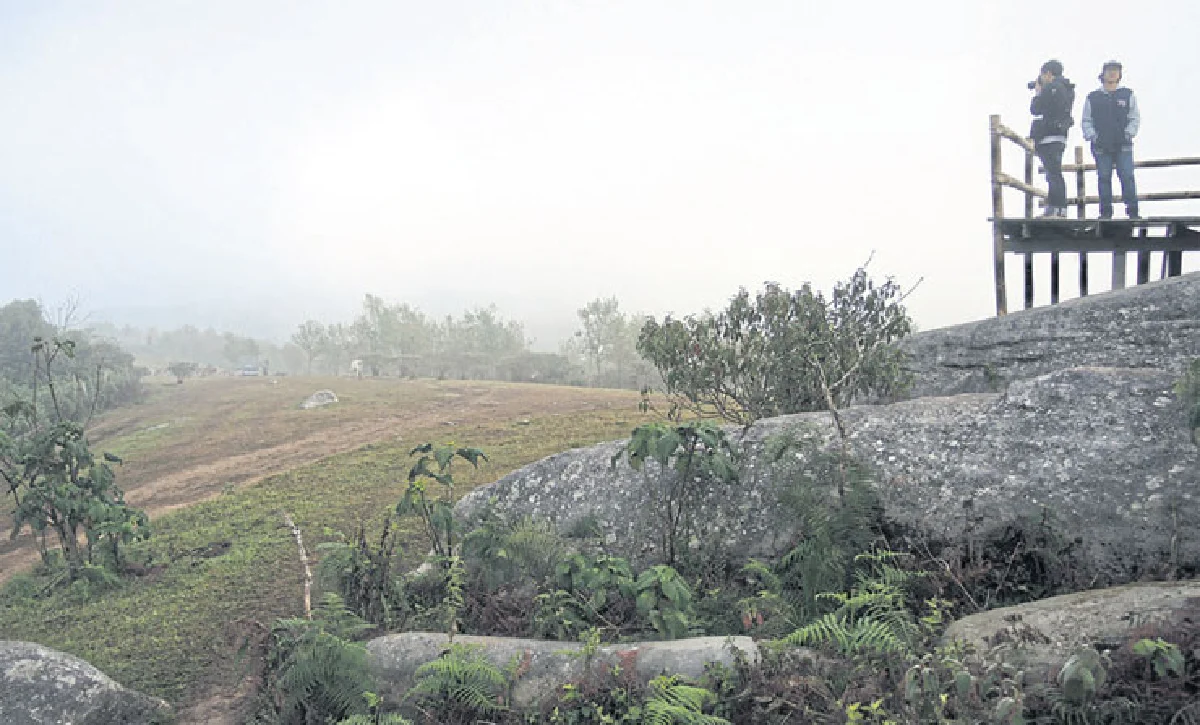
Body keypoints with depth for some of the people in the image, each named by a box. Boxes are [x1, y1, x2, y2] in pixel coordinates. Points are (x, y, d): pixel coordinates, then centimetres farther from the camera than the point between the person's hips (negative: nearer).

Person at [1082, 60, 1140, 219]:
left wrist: (1128, 133, -7)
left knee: (1127, 177, -8)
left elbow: (1135, 118, 8)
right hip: (1101, 146, 1)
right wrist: (1092, 136, -5)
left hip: (1123, 146, -1)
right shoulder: (1093, 97, 11)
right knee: (1104, 179, 0)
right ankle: (1105, 212, 4)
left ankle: (1133, 211, -8)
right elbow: (1086, 121, 10)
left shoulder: (1128, 95, 11)